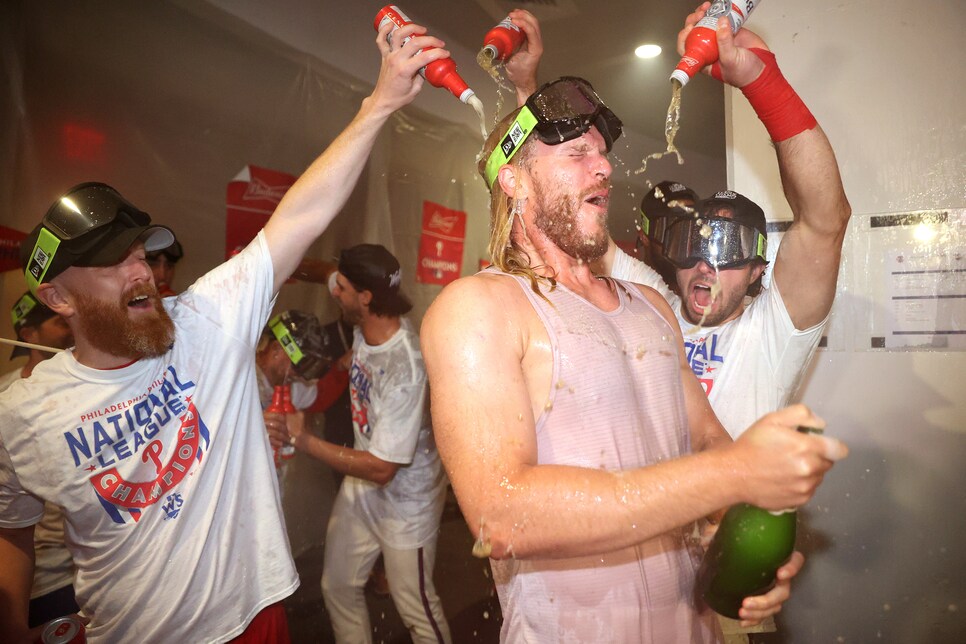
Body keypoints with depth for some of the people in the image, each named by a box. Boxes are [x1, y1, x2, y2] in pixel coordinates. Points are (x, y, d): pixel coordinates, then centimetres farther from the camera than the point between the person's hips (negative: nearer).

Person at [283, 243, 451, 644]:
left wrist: (302, 440, -23)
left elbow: (380, 468, -28)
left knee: (416, 608, 10)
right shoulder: (364, 329, -11)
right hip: (361, 488, 7)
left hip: (404, 497, -7)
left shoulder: (405, 368, -33)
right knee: (338, 586, 19)